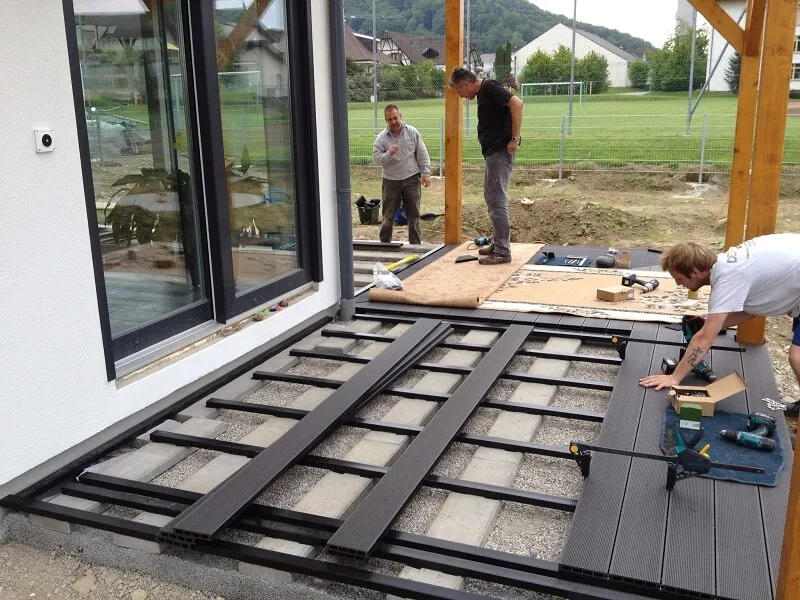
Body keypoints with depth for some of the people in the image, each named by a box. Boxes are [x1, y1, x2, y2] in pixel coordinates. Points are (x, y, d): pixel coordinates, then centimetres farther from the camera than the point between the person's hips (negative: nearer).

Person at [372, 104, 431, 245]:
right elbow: (376, 158, -9)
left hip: (412, 180, 1)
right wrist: (388, 154, -26)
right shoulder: (382, 137, -4)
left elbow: (422, 154, 4)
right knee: (388, 216, 6)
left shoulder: (412, 132, 0)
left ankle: (416, 245, 15)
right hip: (391, 182, 0)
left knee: (414, 215, 6)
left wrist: (426, 173, 0)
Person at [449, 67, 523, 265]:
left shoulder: (489, 87, -13)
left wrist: (515, 138, -22)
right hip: (492, 152, 11)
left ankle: (502, 251, -4)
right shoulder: (482, 92, 17)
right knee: (491, 198, 17)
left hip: (500, 152, -11)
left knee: (497, 200, -8)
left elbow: (517, 104, -24)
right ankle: (497, 244, 27)